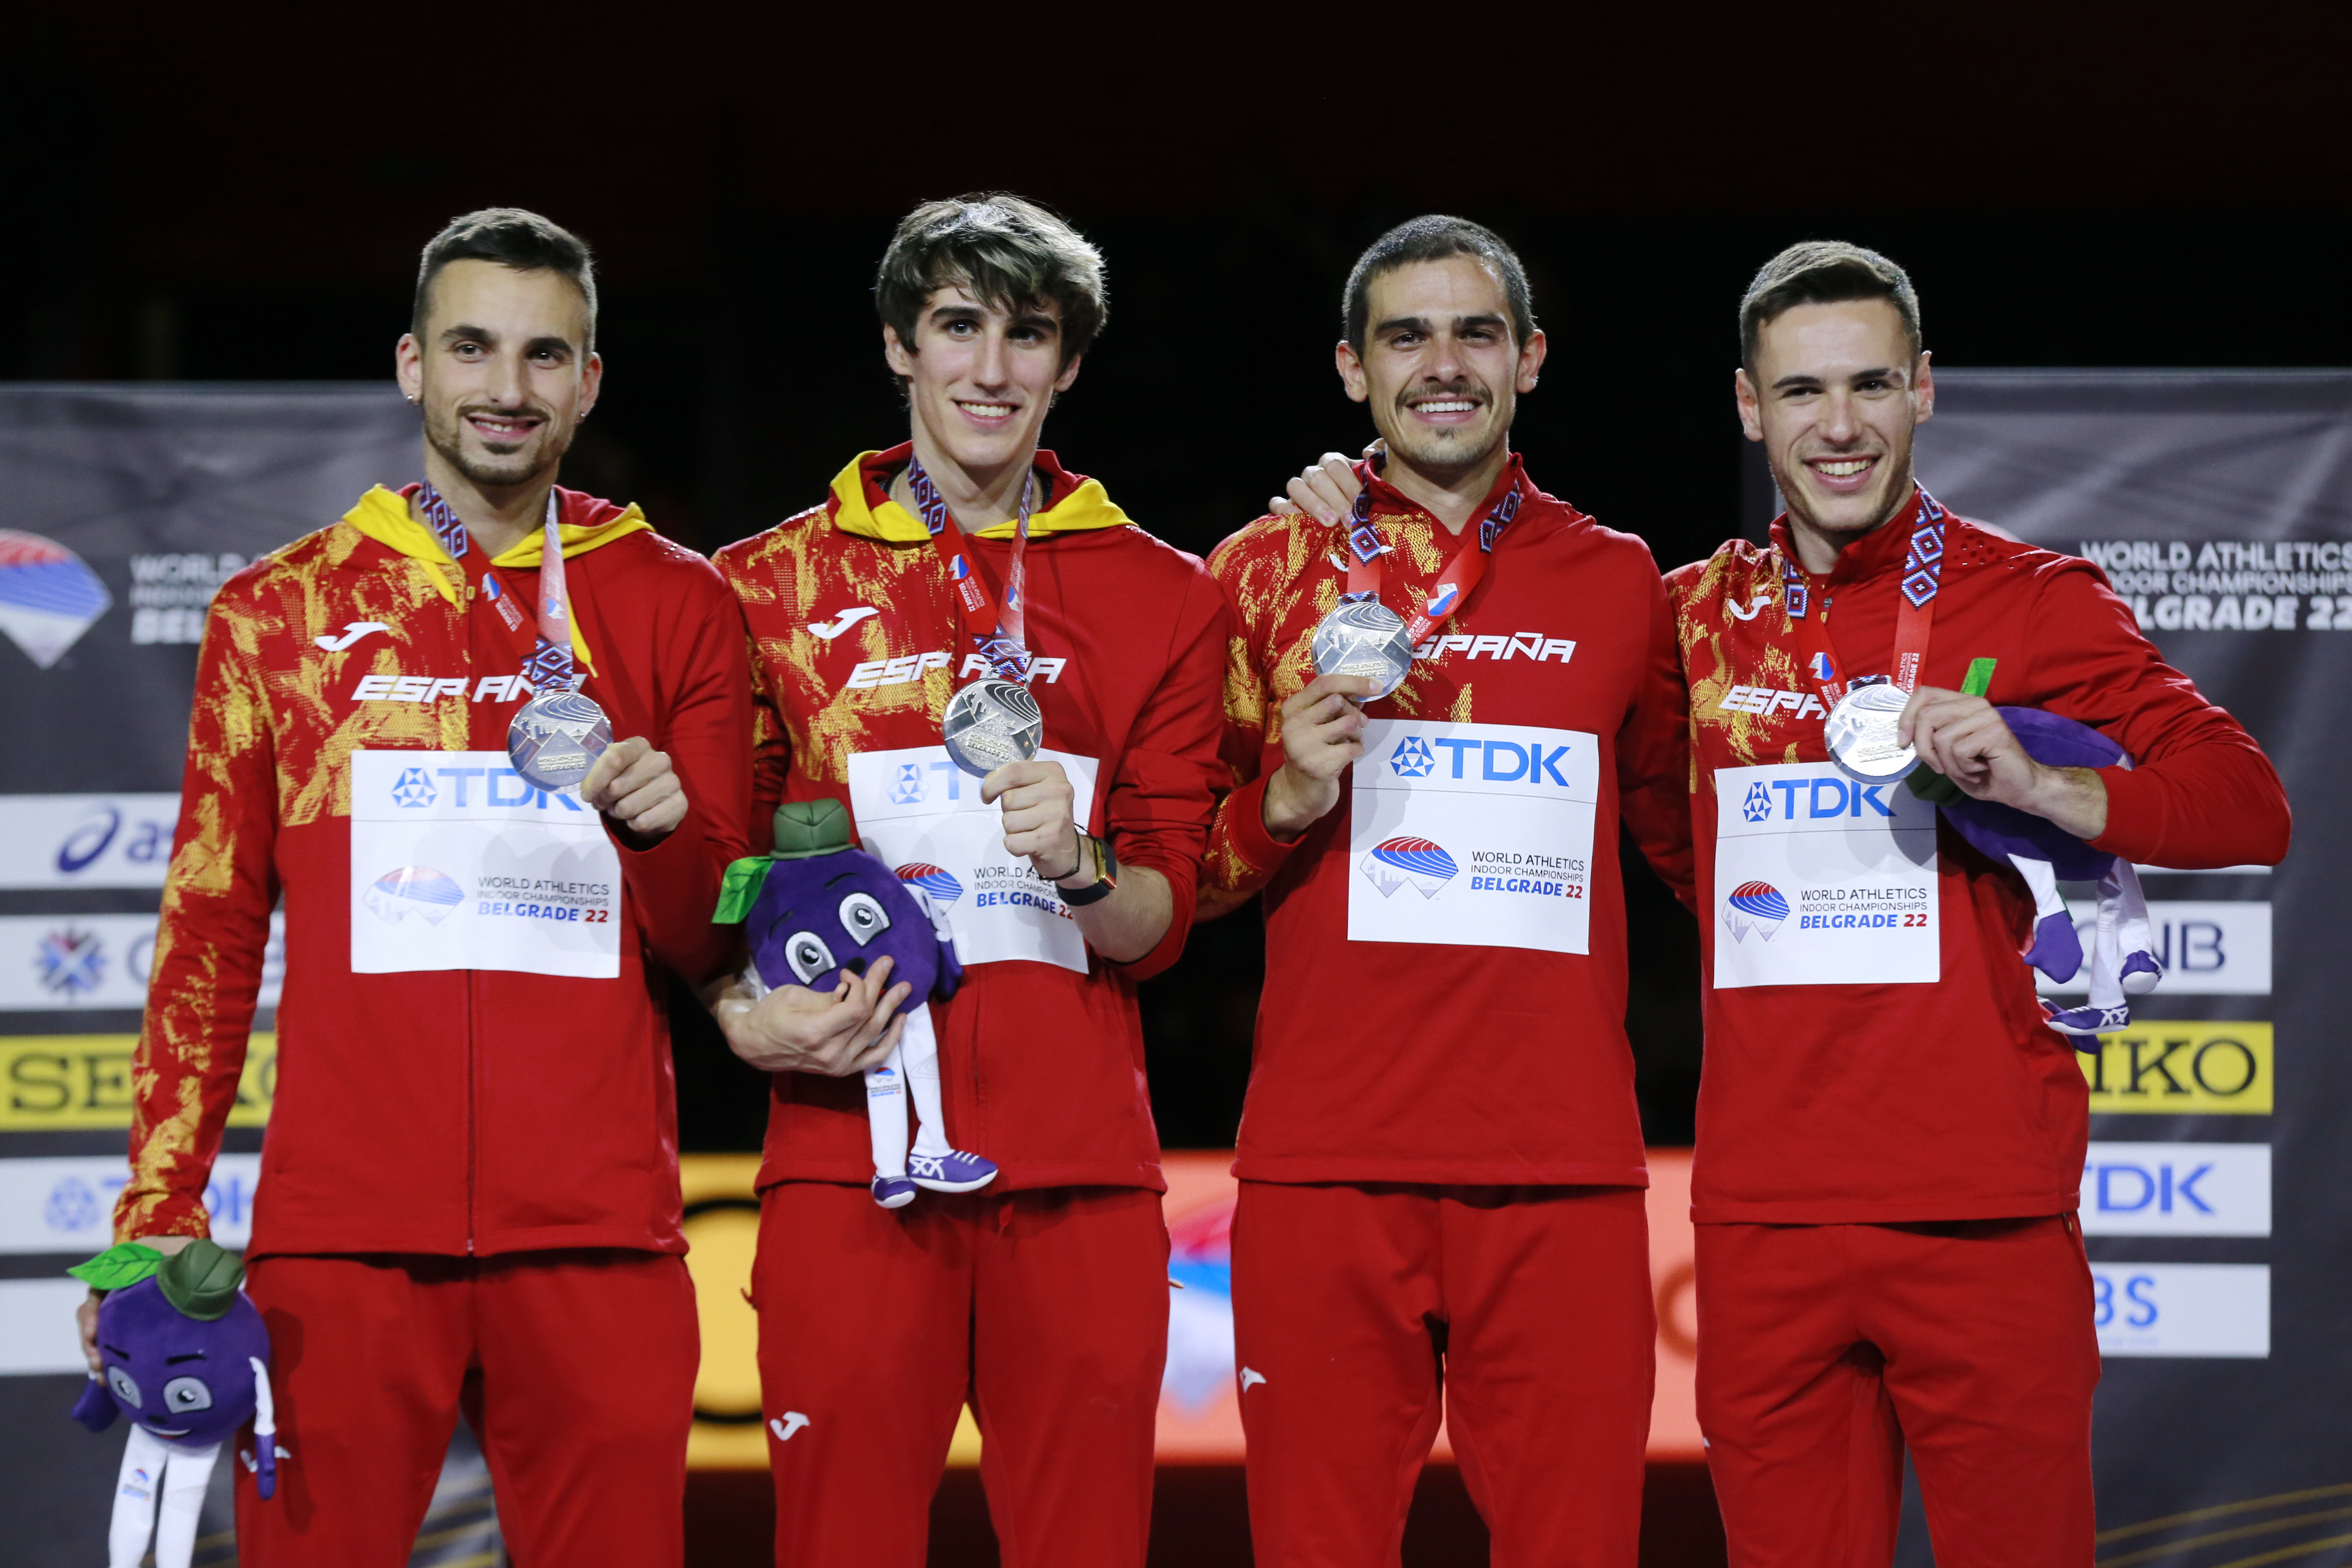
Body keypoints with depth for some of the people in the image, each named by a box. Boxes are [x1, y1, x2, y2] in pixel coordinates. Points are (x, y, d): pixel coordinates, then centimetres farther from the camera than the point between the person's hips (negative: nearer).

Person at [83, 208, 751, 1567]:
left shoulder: (676, 608, 11)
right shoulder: (281, 613, 11)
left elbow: (709, 944, 11)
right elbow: (210, 933, 11)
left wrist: (663, 830, -11)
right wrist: (159, 1217, 4)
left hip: (595, 1235, 0)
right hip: (345, 1237, 0)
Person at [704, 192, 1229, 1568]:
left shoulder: (1162, 601, 12)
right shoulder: (778, 584, 10)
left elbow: (1162, 924, 8)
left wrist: (1078, 866, -13)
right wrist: (750, 1016, -7)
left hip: (1079, 1170, 1)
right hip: (850, 1158, -1)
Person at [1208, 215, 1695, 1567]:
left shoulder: (1619, 582, 12)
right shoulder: (1271, 570, 9)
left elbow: (1689, 841, 25)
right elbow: (1185, 876, 13)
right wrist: (1286, 799, -6)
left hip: (1563, 1170, 1)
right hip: (1325, 1160, -1)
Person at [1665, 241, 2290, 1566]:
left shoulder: (2031, 599, 2)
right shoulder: (1701, 615, 13)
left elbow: (2251, 807, -3)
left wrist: (2039, 784, -19)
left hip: (1983, 1205, -3)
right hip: (1766, 1206, 3)